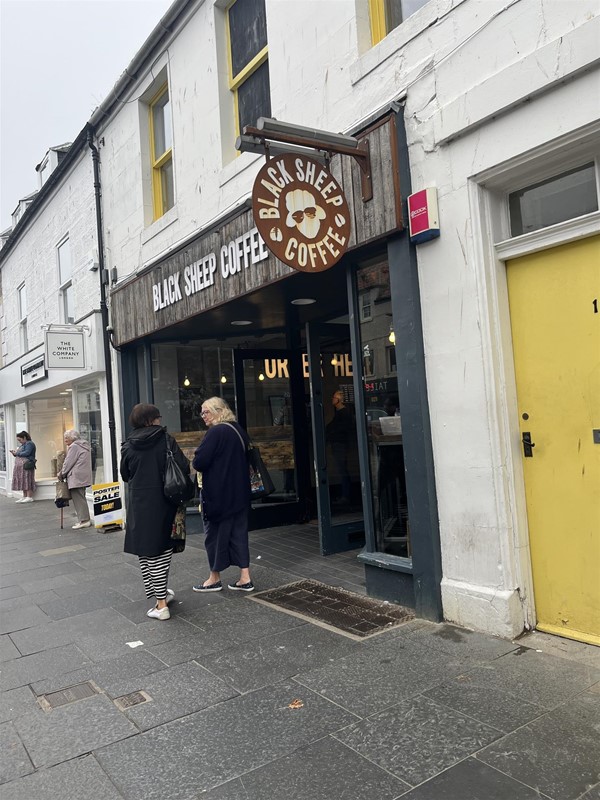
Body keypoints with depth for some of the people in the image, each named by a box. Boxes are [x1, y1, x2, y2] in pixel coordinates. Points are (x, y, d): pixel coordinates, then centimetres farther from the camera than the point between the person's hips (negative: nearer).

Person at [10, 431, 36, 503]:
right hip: (20, 466, 9)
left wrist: (17, 453, -9)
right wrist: (14, 453, 6)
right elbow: (20, 455, 23)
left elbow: (26, 453, -17)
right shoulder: (22, 445, 24)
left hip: (26, 465, -9)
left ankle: (29, 497, -9)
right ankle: (24, 497, 10)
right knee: (22, 481, 7)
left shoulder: (29, 444, -6)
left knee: (27, 481, -9)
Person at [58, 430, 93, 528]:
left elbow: (68, 462, -11)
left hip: (76, 477, -10)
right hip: (84, 476, 10)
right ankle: (85, 519, 17)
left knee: (78, 498, -6)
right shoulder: (84, 445, 19)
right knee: (80, 497, 14)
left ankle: (84, 520, -6)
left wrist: (61, 474, 3)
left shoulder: (74, 446, -11)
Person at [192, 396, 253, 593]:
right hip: (240, 492, 8)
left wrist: (196, 462, 1)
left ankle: (215, 578, 20)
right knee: (239, 532, 11)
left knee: (215, 533, 7)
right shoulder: (238, 430, 10)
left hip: (218, 493, -8)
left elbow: (199, 462, -19)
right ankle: (245, 578, 12)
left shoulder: (215, 432, -16)